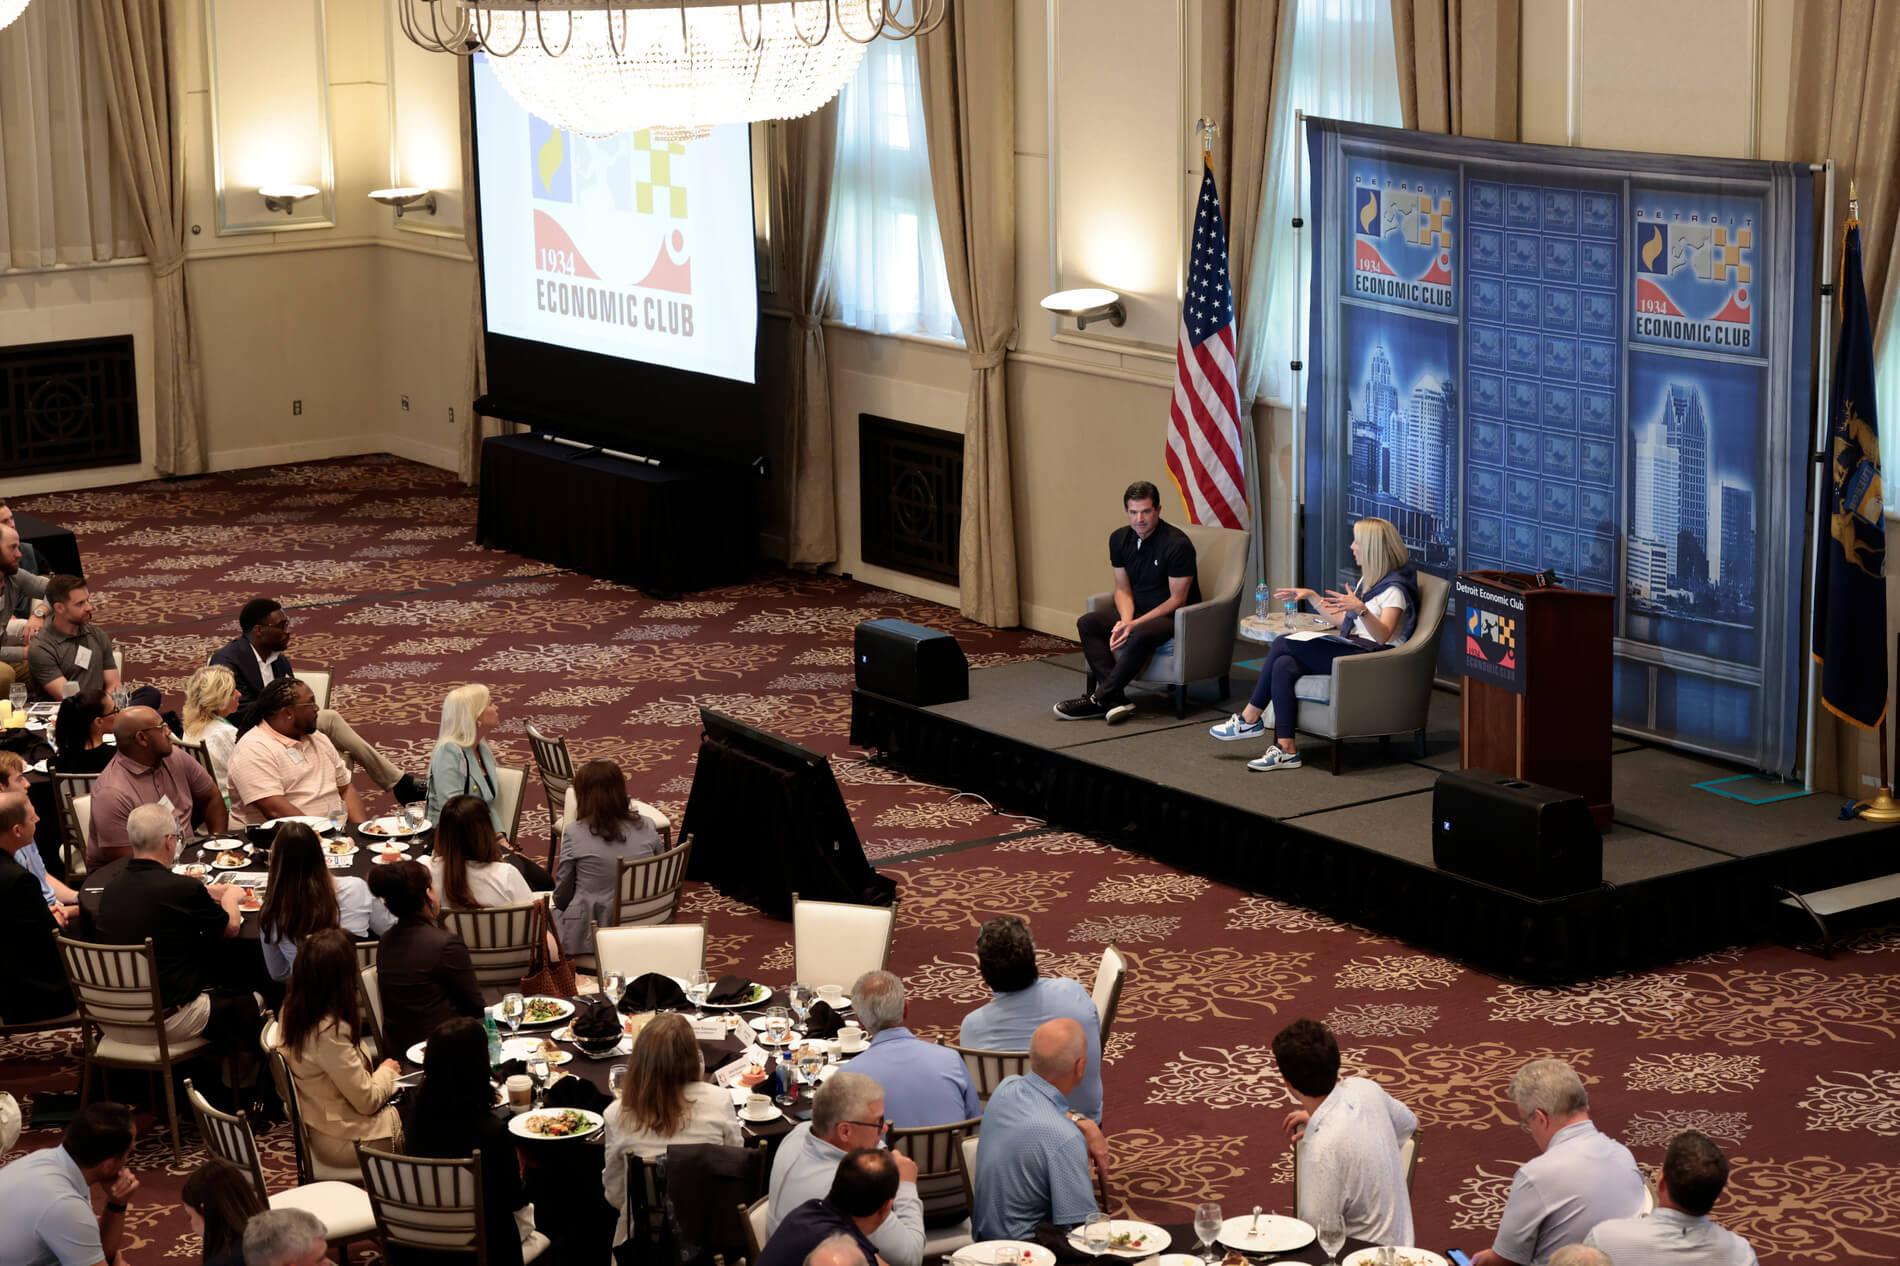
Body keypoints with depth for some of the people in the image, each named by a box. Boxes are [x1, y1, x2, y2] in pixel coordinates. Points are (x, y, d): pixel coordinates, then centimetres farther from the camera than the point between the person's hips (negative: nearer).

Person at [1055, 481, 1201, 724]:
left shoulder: (1177, 544, -17)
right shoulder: (1120, 539, 3)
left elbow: (1177, 600, -16)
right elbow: (1123, 588, 9)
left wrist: (1135, 624, -23)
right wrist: (1125, 620, -13)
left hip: (1175, 618, -7)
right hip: (1139, 615, 7)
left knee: (1140, 635, -37)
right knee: (1088, 623, -14)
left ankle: (1099, 700, -25)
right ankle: (1115, 700, -27)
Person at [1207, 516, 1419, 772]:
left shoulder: (1394, 588, -9)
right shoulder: (1367, 581, 21)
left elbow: (1383, 635, -23)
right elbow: (1342, 620, 26)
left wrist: (1360, 609, -39)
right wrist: (1312, 596, 23)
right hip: (1353, 648, 9)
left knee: (1283, 645, -17)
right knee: (1284, 666, -16)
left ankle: (1250, 719, -9)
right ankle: (1286, 750, -22)